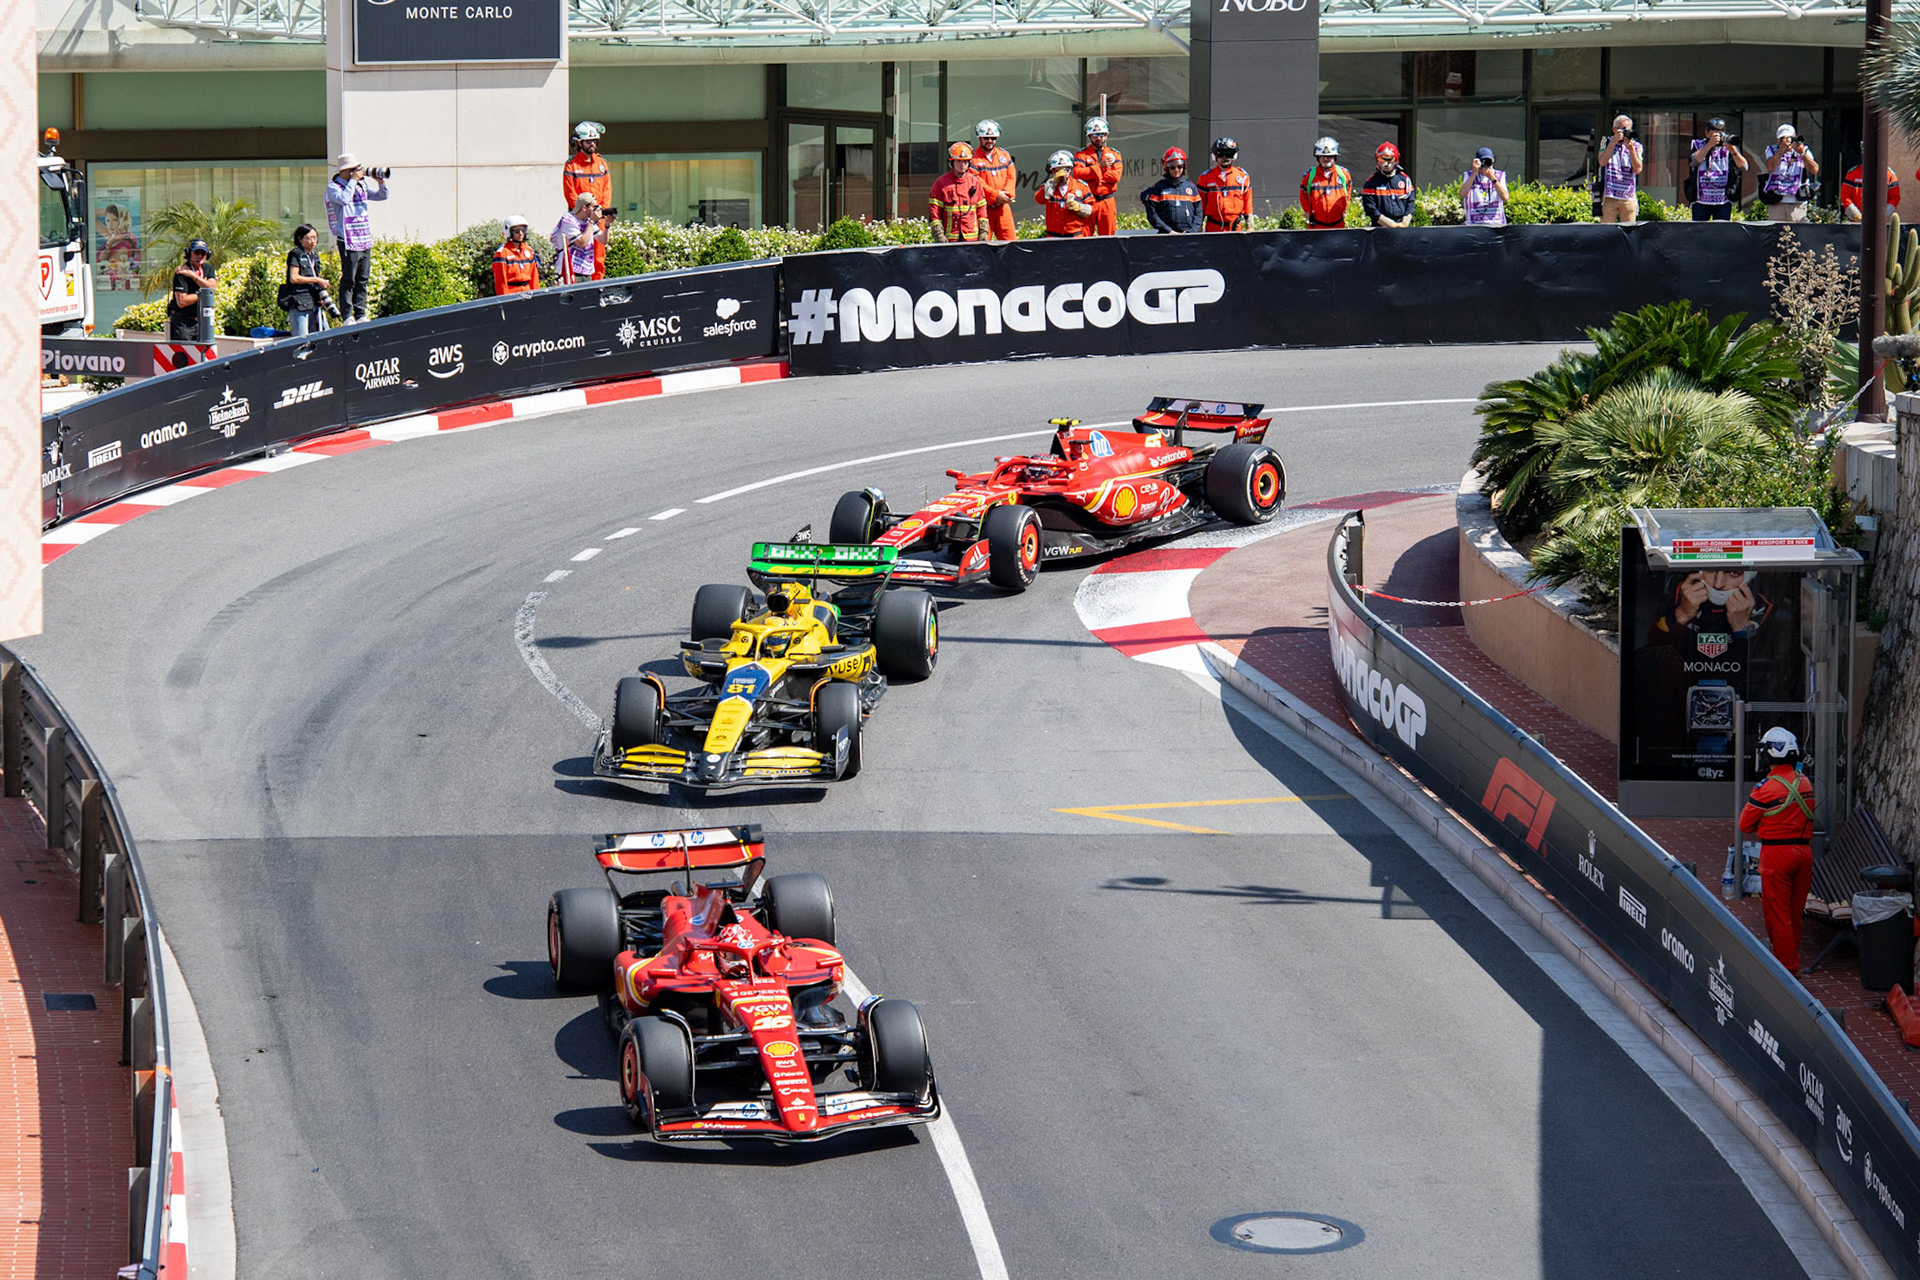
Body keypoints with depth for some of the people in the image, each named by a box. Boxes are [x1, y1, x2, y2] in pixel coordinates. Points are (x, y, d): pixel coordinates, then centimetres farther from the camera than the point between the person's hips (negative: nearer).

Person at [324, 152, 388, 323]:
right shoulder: (333, 187, -5)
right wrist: (353, 180, -15)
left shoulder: (361, 185, 14)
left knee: (362, 280, 9)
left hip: (365, 240, 7)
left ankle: (360, 315, 14)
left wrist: (381, 182, 1)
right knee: (348, 280, -6)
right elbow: (344, 199, -24)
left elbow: (381, 196, 20)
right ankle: (347, 317, -4)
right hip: (348, 243, -7)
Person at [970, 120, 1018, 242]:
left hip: (1003, 206, 4)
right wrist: (995, 195, -15)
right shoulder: (974, 157, -3)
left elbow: (1011, 177, 10)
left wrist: (1006, 195, -8)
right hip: (983, 207, -4)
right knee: (983, 241, -3)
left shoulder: (1004, 154, 13)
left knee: (1010, 239, -1)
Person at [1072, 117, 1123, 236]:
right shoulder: (1081, 154, 8)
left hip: (1107, 202, 2)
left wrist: (1091, 174, -9)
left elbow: (1115, 176, -6)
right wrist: (1100, 166, -13)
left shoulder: (1114, 154, 12)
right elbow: (1077, 173, -11)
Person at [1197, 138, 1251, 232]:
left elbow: (1248, 202, 12)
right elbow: (1201, 204, 9)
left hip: (1235, 226, 1)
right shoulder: (1206, 177, 6)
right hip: (1213, 227, -1)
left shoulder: (1242, 176, 9)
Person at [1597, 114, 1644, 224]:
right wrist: (1614, 141, -13)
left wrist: (1631, 148, -13)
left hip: (1629, 197, 1)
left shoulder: (1637, 146, 9)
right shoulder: (1607, 142, 7)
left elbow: (1638, 169, -4)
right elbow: (1602, 162, -9)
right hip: (1609, 196, -1)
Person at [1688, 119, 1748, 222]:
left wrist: (1733, 151, -24)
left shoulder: (1728, 146, 4)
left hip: (1723, 201, 0)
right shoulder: (1698, 144, 6)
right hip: (1700, 200, 0)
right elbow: (1694, 161, -14)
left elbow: (1743, 167, -7)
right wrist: (1709, 144, -21)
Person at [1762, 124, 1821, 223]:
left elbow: (1814, 170, -2)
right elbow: (1770, 167, -9)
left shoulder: (1803, 150, 12)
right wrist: (1782, 149, -13)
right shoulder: (1772, 150, 11)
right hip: (1776, 203, 0)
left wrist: (1802, 153, -13)